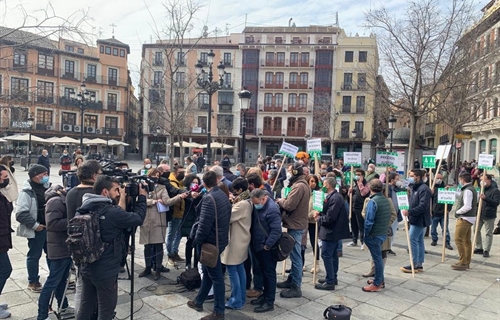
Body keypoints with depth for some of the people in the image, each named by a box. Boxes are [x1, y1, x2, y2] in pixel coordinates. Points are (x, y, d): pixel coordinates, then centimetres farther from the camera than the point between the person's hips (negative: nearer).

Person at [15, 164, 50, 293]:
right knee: (34, 255, 7)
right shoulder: (27, 192, -18)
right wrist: (34, 225, -19)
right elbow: (21, 214, -22)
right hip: (36, 229, -7)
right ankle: (33, 282, 23)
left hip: (49, 227, 7)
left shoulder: (46, 188, 6)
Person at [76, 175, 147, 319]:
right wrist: (142, 197, -1)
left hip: (86, 268, 8)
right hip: (105, 271, -8)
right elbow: (138, 218, -15)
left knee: (85, 308, 21)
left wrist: (119, 201, 6)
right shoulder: (111, 212, -24)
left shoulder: (85, 209, 1)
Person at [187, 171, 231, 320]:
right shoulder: (223, 195, 5)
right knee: (208, 272, 20)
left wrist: (198, 240, -10)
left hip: (211, 241, -9)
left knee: (215, 276, 1)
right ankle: (198, 301, 36)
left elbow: (205, 223, -24)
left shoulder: (208, 198, -21)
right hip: (220, 239, 9)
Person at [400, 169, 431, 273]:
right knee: (419, 241, 12)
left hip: (420, 220, -10)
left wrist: (409, 212, -27)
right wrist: (407, 212, 6)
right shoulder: (414, 188, 15)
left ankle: (414, 265, -1)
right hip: (416, 219, 10)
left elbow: (423, 206, -25)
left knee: (412, 240, -8)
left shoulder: (424, 189, -17)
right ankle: (419, 264, 19)